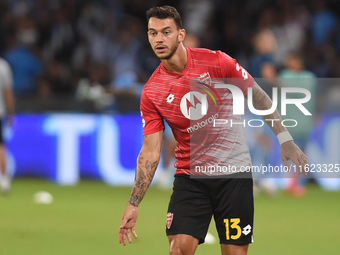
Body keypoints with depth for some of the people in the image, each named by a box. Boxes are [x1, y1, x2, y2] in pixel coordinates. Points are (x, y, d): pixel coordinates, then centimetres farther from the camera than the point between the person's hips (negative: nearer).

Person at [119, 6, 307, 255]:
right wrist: (133, 204, -7)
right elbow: (150, 151, -1)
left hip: (234, 172, -1)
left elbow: (258, 96, 4)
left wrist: (284, 137, 0)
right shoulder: (151, 93, -2)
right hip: (189, 176, 1)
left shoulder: (216, 62, -8)